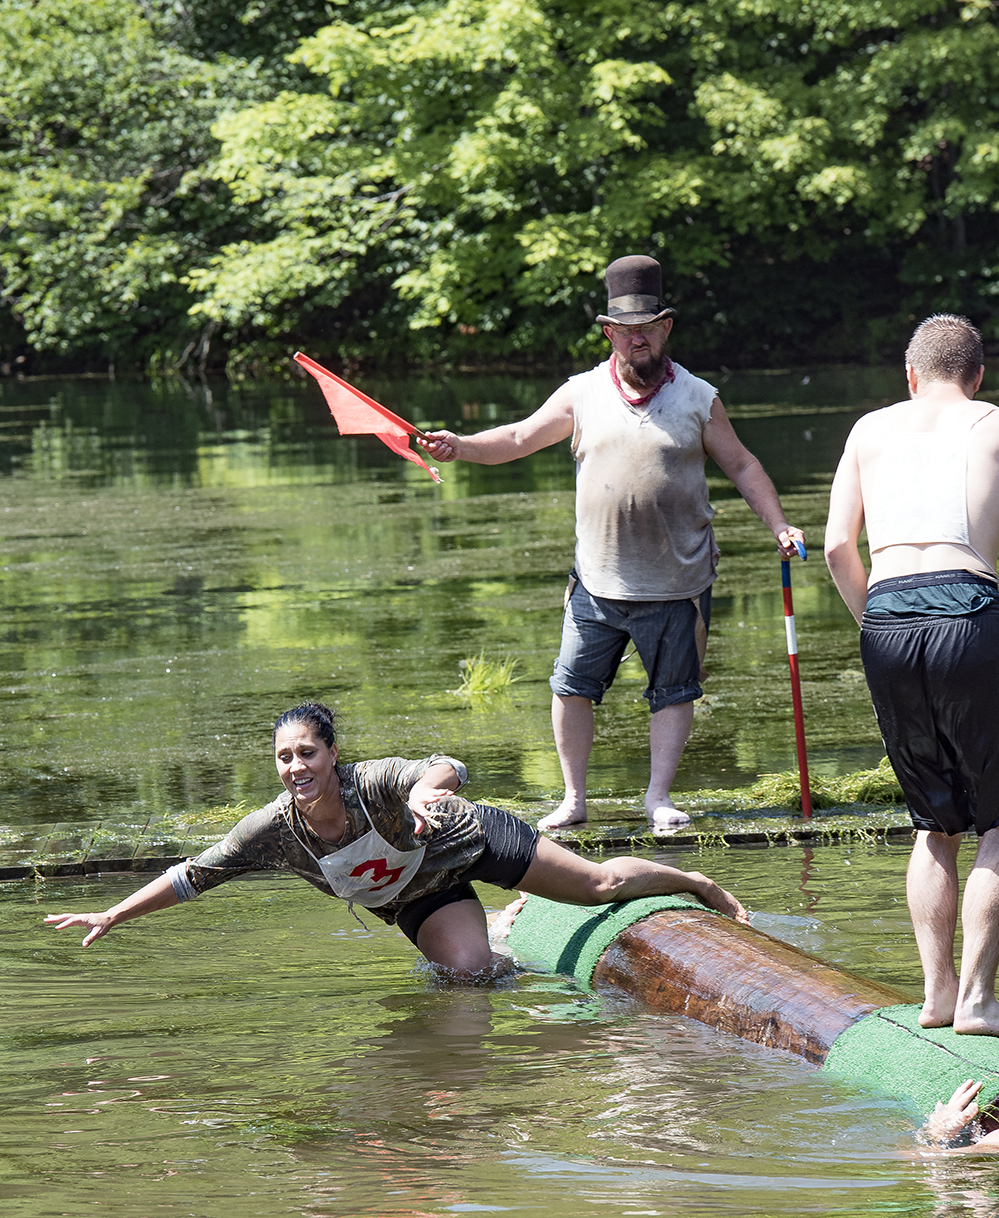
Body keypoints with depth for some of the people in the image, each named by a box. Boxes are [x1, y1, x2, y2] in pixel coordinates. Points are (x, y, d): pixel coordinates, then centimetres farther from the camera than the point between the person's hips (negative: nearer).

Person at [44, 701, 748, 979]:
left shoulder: (375, 783, -37)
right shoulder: (274, 830, -25)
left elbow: (448, 770, -53)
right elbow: (193, 875, -17)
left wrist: (426, 789, -77)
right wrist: (113, 917, -19)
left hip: (470, 841, -3)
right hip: (417, 898, 3)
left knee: (602, 883, 1)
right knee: (470, 972, -19)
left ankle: (694, 884, 32)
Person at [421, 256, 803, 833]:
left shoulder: (698, 398, 1)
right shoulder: (582, 395, 2)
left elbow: (742, 465, 8)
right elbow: (518, 438, 3)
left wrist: (779, 526, -2)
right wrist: (461, 446, -14)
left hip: (677, 584, -1)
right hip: (598, 582, 1)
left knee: (675, 692, 5)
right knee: (573, 686, 0)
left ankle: (659, 796, 16)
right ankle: (575, 798, 11)